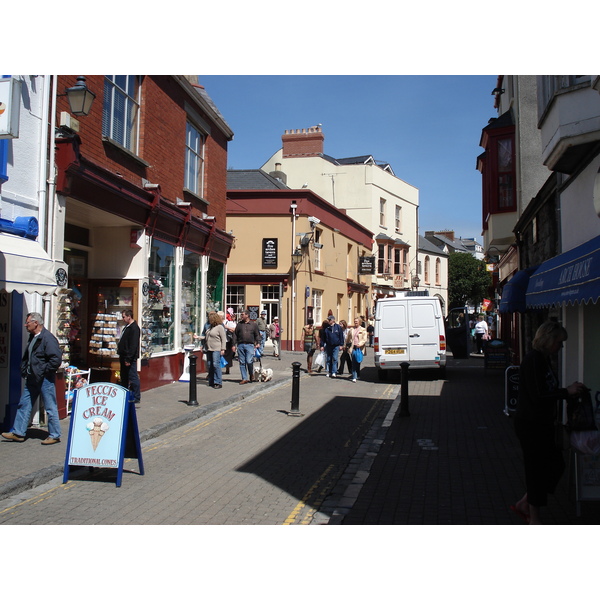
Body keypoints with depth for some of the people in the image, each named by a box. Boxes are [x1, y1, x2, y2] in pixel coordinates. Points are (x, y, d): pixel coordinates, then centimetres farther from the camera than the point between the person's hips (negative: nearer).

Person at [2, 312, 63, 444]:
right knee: (24, 405, 13)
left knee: (51, 408, 0)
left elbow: (56, 359, -24)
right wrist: (24, 370, 13)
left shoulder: (48, 338, -17)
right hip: (32, 379, 9)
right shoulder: (32, 338, 13)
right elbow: (26, 357, 27)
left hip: (45, 379, -9)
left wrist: (43, 371, -16)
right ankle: (18, 433, 22)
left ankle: (54, 436, 10)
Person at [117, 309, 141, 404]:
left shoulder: (134, 328, -16)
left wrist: (128, 359, -23)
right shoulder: (127, 327, 16)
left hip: (130, 358, -11)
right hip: (124, 357, 11)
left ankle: (136, 398, -1)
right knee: (124, 377, 17)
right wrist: (121, 355, 21)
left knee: (133, 377, -6)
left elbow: (133, 345, -22)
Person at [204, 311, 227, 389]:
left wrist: (223, 349, -15)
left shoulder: (220, 327, -8)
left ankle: (218, 382, -10)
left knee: (216, 365, -13)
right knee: (209, 365, 8)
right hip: (209, 349, 8)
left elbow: (224, 339, -11)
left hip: (217, 349, -8)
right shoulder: (210, 326, 17)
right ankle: (211, 382, 15)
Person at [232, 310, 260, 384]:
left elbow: (257, 335, 10)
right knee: (242, 363, 2)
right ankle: (244, 378, 9)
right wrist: (234, 345, 5)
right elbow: (235, 335, 12)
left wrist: (258, 343, -5)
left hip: (250, 345, -3)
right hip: (240, 345, 3)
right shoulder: (239, 324, 13)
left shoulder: (253, 324, 9)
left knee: (249, 361, -12)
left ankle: (251, 375, 13)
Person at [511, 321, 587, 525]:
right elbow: (538, 396, -25)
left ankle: (523, 505, 26)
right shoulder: (533, 360, -20)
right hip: (531, 424, -10)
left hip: (542, 423, 10)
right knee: (537, 470, 1)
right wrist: (567, 392, -17)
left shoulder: (544, 359, 11)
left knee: (555, 465, 15)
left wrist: (570, 390, 4)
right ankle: (534, 519, 18)